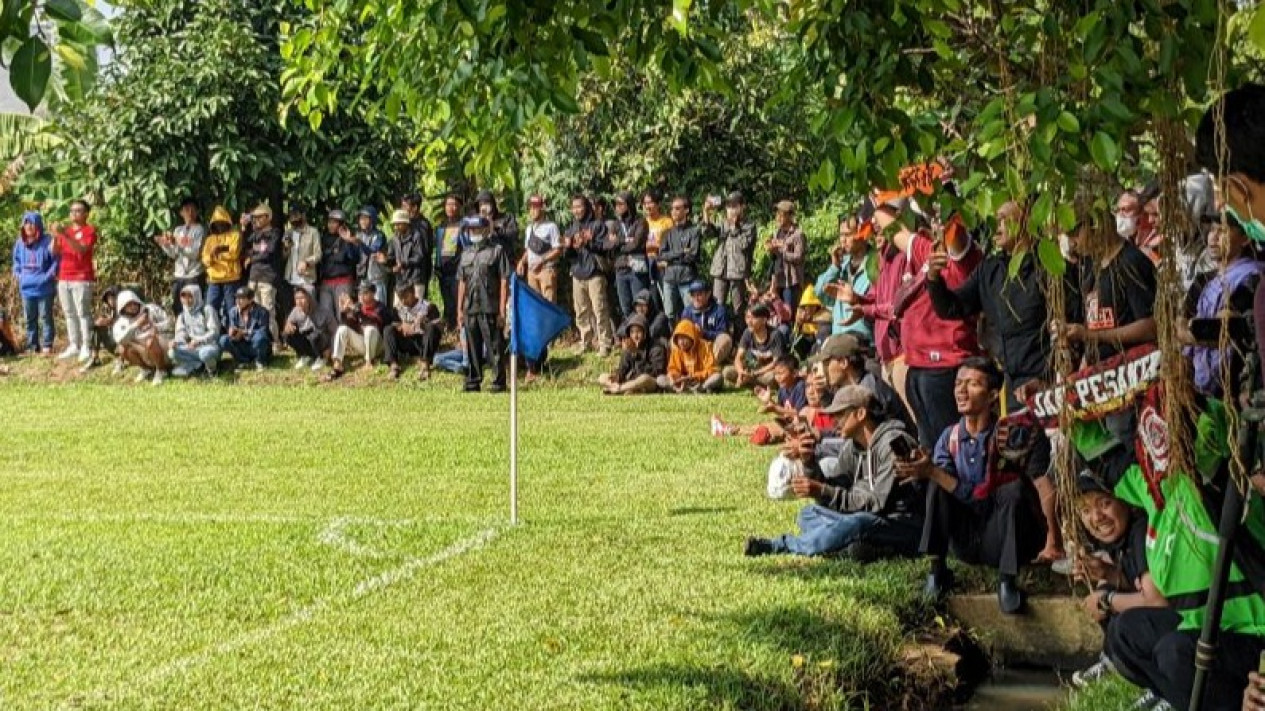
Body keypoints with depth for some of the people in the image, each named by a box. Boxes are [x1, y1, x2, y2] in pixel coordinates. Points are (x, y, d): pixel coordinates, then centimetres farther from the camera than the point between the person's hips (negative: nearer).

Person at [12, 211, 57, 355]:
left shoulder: (47, 241, -11)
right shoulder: (20, 243, 6)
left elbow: (56, 260, -8)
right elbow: (16, 260, 20)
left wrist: (49, 275, -15)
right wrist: (18, 274, 7)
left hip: (44, 288, -6)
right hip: (26, 287, 6)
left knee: (45, 317, 0)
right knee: (29, 319, 11)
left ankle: (47, 346, 4)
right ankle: (32, 346, 19)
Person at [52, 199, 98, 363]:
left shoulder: (89, 230, -2)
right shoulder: (65, 231, 17)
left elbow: (82, 249, -18)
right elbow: (54, 252, 10)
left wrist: (65, 236, -25)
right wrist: (55, 237, -8)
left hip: (82, 278, -7)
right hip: (64, 278, 7)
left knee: (83, 313, -8)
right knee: (69, 314, 7)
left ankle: (86, 348, -8)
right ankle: (73, 346, 9)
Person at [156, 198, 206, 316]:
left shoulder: (200, 230, -2)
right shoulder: (178, 230, 15)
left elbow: (195, 253, -13)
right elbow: (174, 254, 11)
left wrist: (177, 244, -19)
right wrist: (164, 245, -5)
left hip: (194, 276, -6)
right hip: (178, 276, 6)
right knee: (176, 308, 6)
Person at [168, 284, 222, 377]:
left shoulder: (207, 310, -3)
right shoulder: (182, 315, 14)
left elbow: (214, 331, -11)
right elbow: (181, 334, 6)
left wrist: (199, 341, -27)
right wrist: (175, 341, -19)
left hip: (209, 346, -5)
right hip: (192, 349, 5)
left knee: (205, 353, -41)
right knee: (172, 353, -23)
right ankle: (198, 365, -13)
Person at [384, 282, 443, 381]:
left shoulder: (427, 307, -5)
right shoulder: (398, 309, 6)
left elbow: (439, 327, -13)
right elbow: (393, 325, 1)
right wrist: (400, 327, -20)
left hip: (424, 343, -3)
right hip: (407, 343, 3)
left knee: (432, 328, -33)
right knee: (388, 330, -18)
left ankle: (424, 364, -38)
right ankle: (394, 365, -30)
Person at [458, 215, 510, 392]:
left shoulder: (497, 251, -1)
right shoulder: (466, 254, 17)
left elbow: (504, 282, -5)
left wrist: (502, 310, -10)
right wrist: (459, 309, 12)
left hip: (490, 309, -6)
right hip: (470, 309, 6)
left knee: (495, 348, -3)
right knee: (472, 349, 10)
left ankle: (498, 383, 1)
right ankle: (473, 382, 17)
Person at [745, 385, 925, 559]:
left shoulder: (892, 443, -18)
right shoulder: (852, 446, 7)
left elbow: (879, 502, -24)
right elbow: (832, 492, 8)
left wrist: (822, 491, -27)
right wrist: (809, 462, -10)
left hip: (904, 525, -9)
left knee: (856, 523, -35)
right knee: (809, 514, 7)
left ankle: (780, 545, -18)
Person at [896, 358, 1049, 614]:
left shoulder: (1010, 434, -14)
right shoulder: (950, 438, 0)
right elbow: (963, 493, -13)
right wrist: (930, 473, -33)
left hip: (1008, 541, -3)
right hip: (966, 542, 3)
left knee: (1014, 486, -30)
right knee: (938, 481, -16)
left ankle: (1008, 581, -23)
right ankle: (937, 570, -15)